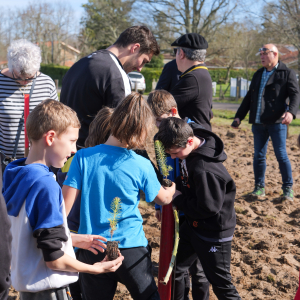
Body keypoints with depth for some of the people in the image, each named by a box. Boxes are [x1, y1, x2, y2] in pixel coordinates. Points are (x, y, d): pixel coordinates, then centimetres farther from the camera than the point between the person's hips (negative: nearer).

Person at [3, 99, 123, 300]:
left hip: (24, 280, 8)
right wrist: (95, 268, -10)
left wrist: (71, 239, 11)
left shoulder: (15, 174, 0)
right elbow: (54, 259, -23)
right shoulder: (46, 184, -25)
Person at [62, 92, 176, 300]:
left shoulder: (83, 158, -7)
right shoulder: (142, 166, -7)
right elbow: (164, 199, 11)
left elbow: (65, 204, -10)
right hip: (132, 248, -1)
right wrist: (174, 187, 33)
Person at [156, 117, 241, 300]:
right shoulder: (190, 152, -5)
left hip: (214, 233, -9)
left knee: (220, 283, 6)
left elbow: (208, 208, -29)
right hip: (193, 224, 9)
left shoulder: (205, 169, -33)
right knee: (175, 269, 19)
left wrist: (178, 199, -18)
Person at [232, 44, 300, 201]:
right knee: (259, 155, 7)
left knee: (281, 155, -2)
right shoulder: (258, 74, 18)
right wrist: (239, 116, 14)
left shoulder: (287, 73, 0)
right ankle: (259, 187, 16)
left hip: (277, 122, -5)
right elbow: (249, 97, 21)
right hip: (258, 122, 6)